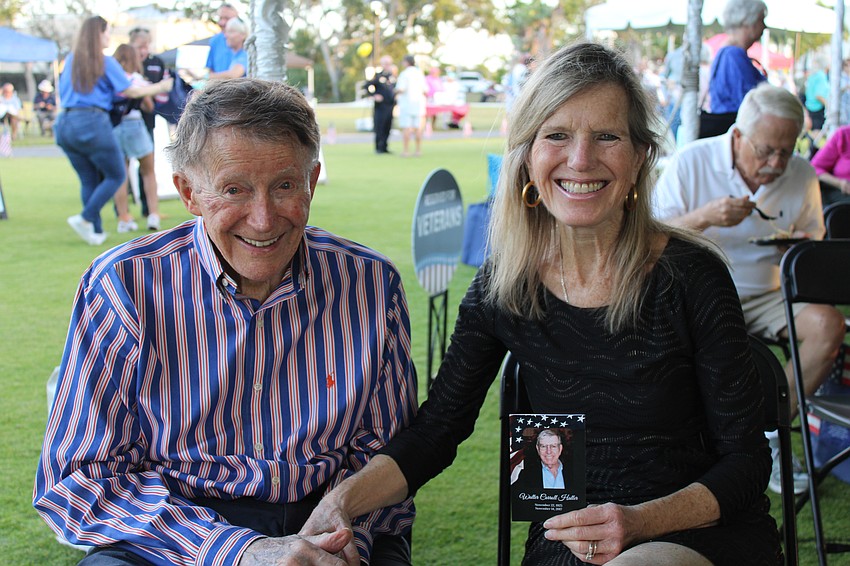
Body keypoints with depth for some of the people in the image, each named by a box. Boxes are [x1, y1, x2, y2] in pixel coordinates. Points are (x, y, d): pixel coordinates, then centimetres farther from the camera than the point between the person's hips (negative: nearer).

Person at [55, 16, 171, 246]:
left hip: (65, 124, 6)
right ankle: (85, 218, -7)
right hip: (93, 122, -6)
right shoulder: (105, 62, -3)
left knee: (88, 181, 13)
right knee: (116, 175, 6)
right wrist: (160, 88, 11)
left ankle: (95, 231, 11)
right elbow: (130, 91, -2)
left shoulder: (70, 60, 13)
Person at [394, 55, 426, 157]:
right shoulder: (420, 74, 8)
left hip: (406, 103, -6)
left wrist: (396, 92, 3)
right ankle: (418, 150, 9)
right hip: (418, 103, 6)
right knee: (417, 127, 9)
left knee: (406, 128, -5)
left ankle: (406, 151, -8)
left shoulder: (404, 74, -11)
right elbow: (425, 91, 8)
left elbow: (401, 89, -19)